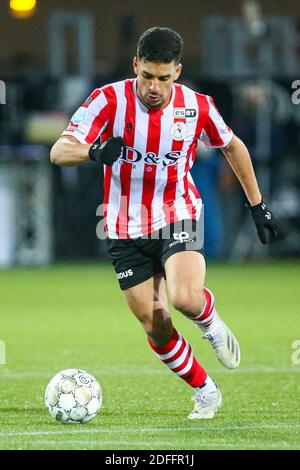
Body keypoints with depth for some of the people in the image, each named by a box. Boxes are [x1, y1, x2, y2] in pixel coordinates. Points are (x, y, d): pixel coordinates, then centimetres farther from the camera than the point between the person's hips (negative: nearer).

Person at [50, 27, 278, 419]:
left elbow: (233, 147, 11)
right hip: (125, 231, 1)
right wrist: (94, 151, -45)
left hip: (177, 217, -1)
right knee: (155, 328, 1)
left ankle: (211, 322, 8)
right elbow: (58, 152, -23)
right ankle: (206, 392, 23)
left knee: (185, 298, -28)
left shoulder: (196, 107, -9)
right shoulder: (109, 100, -15)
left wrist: (258, 205, 14)